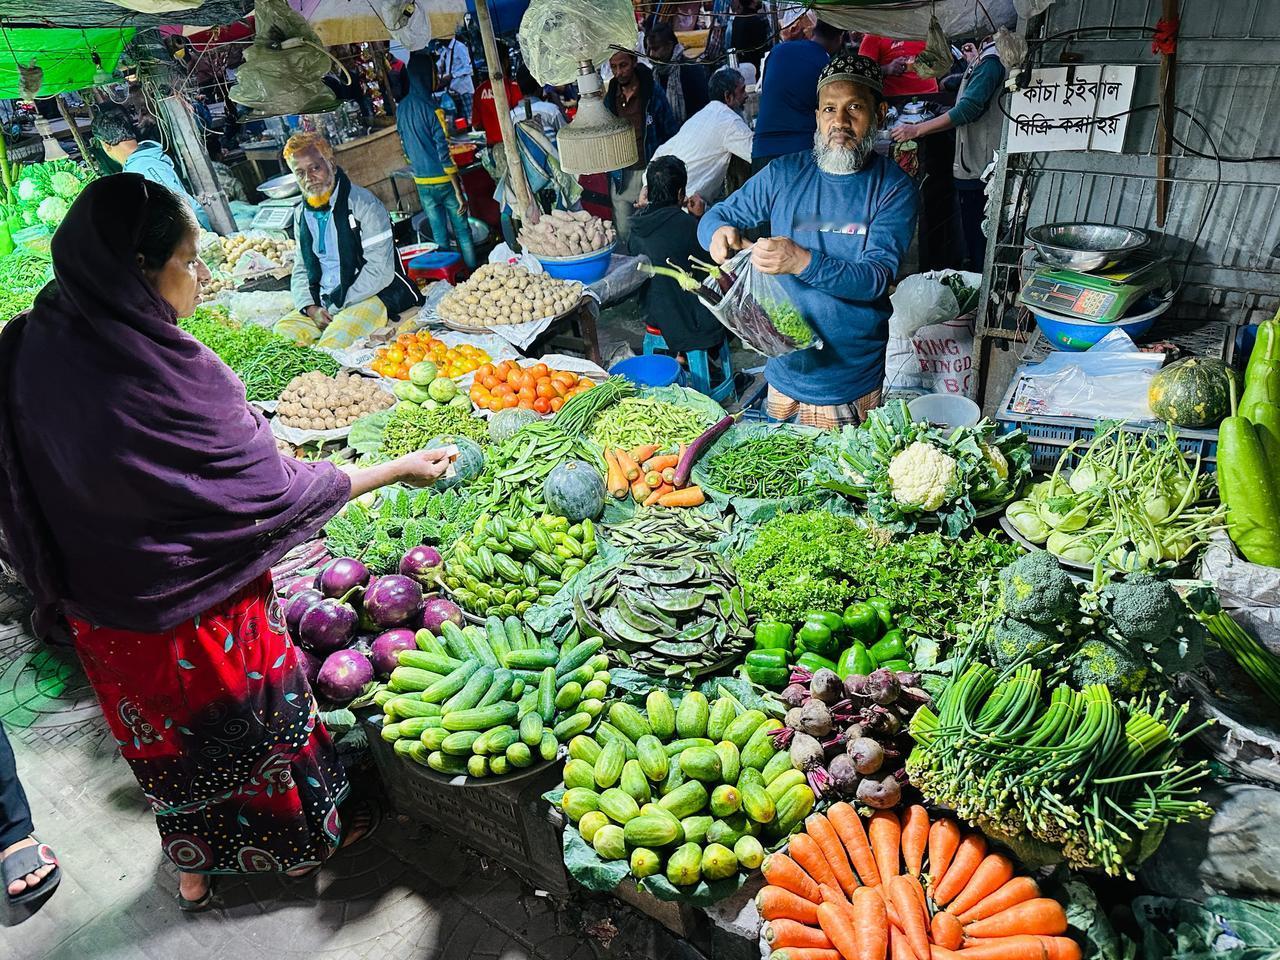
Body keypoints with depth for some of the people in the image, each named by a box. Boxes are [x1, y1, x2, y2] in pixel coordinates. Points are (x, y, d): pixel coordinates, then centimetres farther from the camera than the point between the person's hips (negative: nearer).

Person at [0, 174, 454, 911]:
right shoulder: (156, 374, -31)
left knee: (172, 741, 26)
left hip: (106, 615, 7)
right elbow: (276, 490, -22)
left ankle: (195, 867, 50)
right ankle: (305, 837, 46)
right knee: (253, 718, 20)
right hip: (197, 612, -6)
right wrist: (400, 469, -13)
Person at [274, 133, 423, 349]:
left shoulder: (363, 204, -9)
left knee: (330, 347, -33)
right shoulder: (302, 214, 13)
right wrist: (310, 308, -3)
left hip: (370, 297, -7)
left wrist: (338, 308, -15)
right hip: (322, 304, 7)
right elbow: (301, 269, 18)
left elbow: (380, 271, -16)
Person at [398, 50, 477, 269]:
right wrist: (459, 192, -17)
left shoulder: (401, 108, 6)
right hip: (444, 181, -6)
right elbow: (445, 154, -18)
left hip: (422, 183, 6)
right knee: (463, 232, 3)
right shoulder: (431, 107, -15)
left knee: (439, 235, 11)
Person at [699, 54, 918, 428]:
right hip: (783, 370, 3)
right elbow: (715, 216, 8)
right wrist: (720, 232, -18)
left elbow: (877, 278, -19)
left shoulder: (893, 187, -7)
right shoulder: (783, 174, 1)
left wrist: (803, 261, -35)